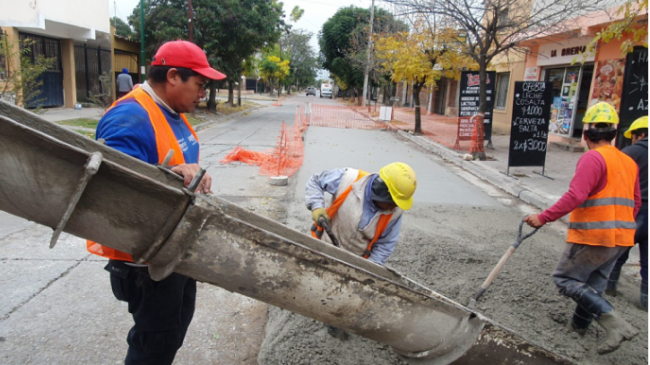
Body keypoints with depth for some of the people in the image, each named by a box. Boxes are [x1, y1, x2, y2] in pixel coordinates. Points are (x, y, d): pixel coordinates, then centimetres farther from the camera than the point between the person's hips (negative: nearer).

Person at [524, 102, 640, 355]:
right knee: (593, 283, 20)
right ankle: (579, 325, 34)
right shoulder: (629, 162, 13)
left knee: (566, 279, 2)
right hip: (620, 238, 9)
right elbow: (635, 203, 20)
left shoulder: (593, 158, -15)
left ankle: (614, 323, -9)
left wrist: (543, 218, -22)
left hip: (593, 237, -9)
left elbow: (575, 196, -26)